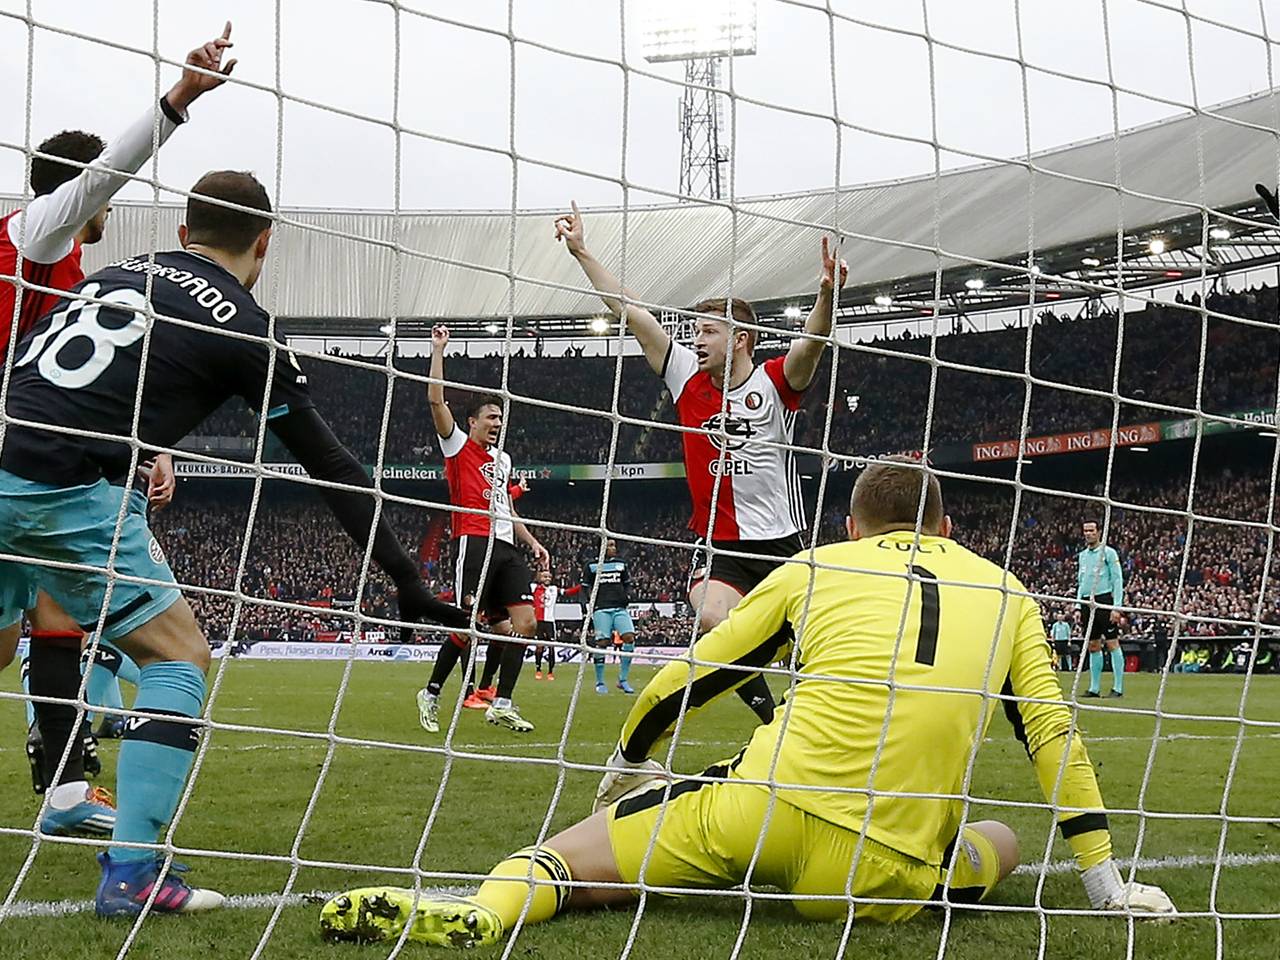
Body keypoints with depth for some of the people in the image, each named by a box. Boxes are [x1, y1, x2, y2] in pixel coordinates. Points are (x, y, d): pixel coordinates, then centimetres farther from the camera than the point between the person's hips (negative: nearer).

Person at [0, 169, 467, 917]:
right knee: (180, 656, 5)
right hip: (65, 491, -6)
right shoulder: (242, 327, 3)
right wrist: (407, 581, 8)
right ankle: (132, 872, -3)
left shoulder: (117, 272, 20)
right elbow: (331, 465, 5)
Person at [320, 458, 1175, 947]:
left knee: (583, 859, 10)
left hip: (764, 813, -1)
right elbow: (1055, 736, 15)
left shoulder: (815, 569, 15)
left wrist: (626, 767, 36)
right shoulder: (1006, 595, 17)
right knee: (1003, 841, 31)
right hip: (887, 876, 1)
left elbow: (686, 683, 18)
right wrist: (1107, 884, 23)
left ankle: (486, 908, -23)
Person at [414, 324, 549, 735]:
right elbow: (436, 400, -7)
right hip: (475, 543, -7)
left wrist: (532, 542, 23)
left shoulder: (502, 459, 26)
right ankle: (431, 694, 6)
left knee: (525, 623, -5)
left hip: (506, 547, 7)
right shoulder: (458, 445, 6)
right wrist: (438, 350, -6)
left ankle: (502, 704, 0)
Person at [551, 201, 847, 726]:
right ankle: (768, 714, -10)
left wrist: (827, 293, -44)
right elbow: (630, 312, 4)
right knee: (713, 620, -26)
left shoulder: (775, 382, -3)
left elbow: (810, 346, -24)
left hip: (780, 541, -1)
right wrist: (581, 252, 4)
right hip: (719, 543, 1)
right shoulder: (688, 379, 4)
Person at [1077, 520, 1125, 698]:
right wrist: (1078, 607, 15)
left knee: (1112, 644, -6)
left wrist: (1117, 607, -14)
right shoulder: (1082, 555, 17)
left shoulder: (1109, 553, -2)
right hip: (1087, 603, 6)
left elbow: (1117, 580, -6)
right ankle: (1094, 688, 11)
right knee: (1093, 646, 8)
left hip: (1104, 601, -6)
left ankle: (1118, 688, -6)